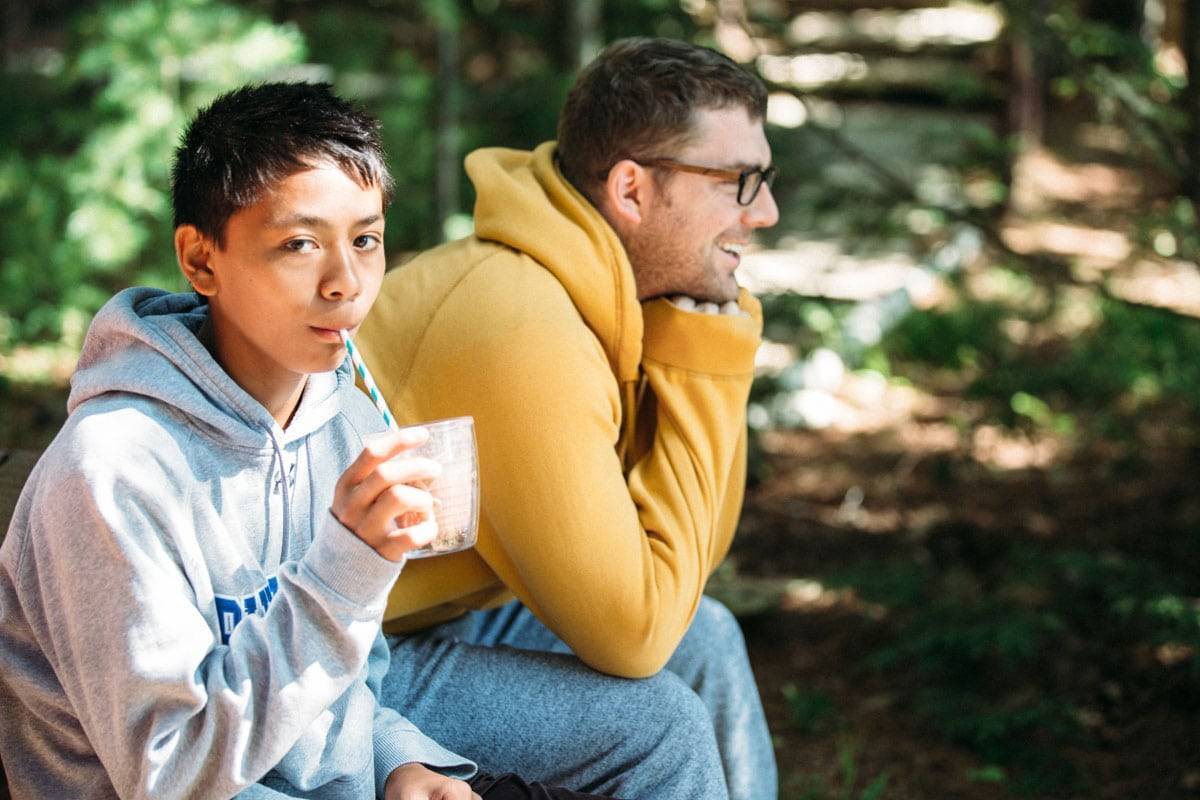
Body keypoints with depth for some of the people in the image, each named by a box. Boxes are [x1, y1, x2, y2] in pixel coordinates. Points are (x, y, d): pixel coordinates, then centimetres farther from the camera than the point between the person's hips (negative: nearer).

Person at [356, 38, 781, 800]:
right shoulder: (523, 335, -28)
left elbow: (690, 556, 4)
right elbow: (631, 632, -25)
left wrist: (708, 356, -7)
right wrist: (696, 363, -19)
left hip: (417, 613, 9)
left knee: (705, 639, 10)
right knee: (653, 721, -17)